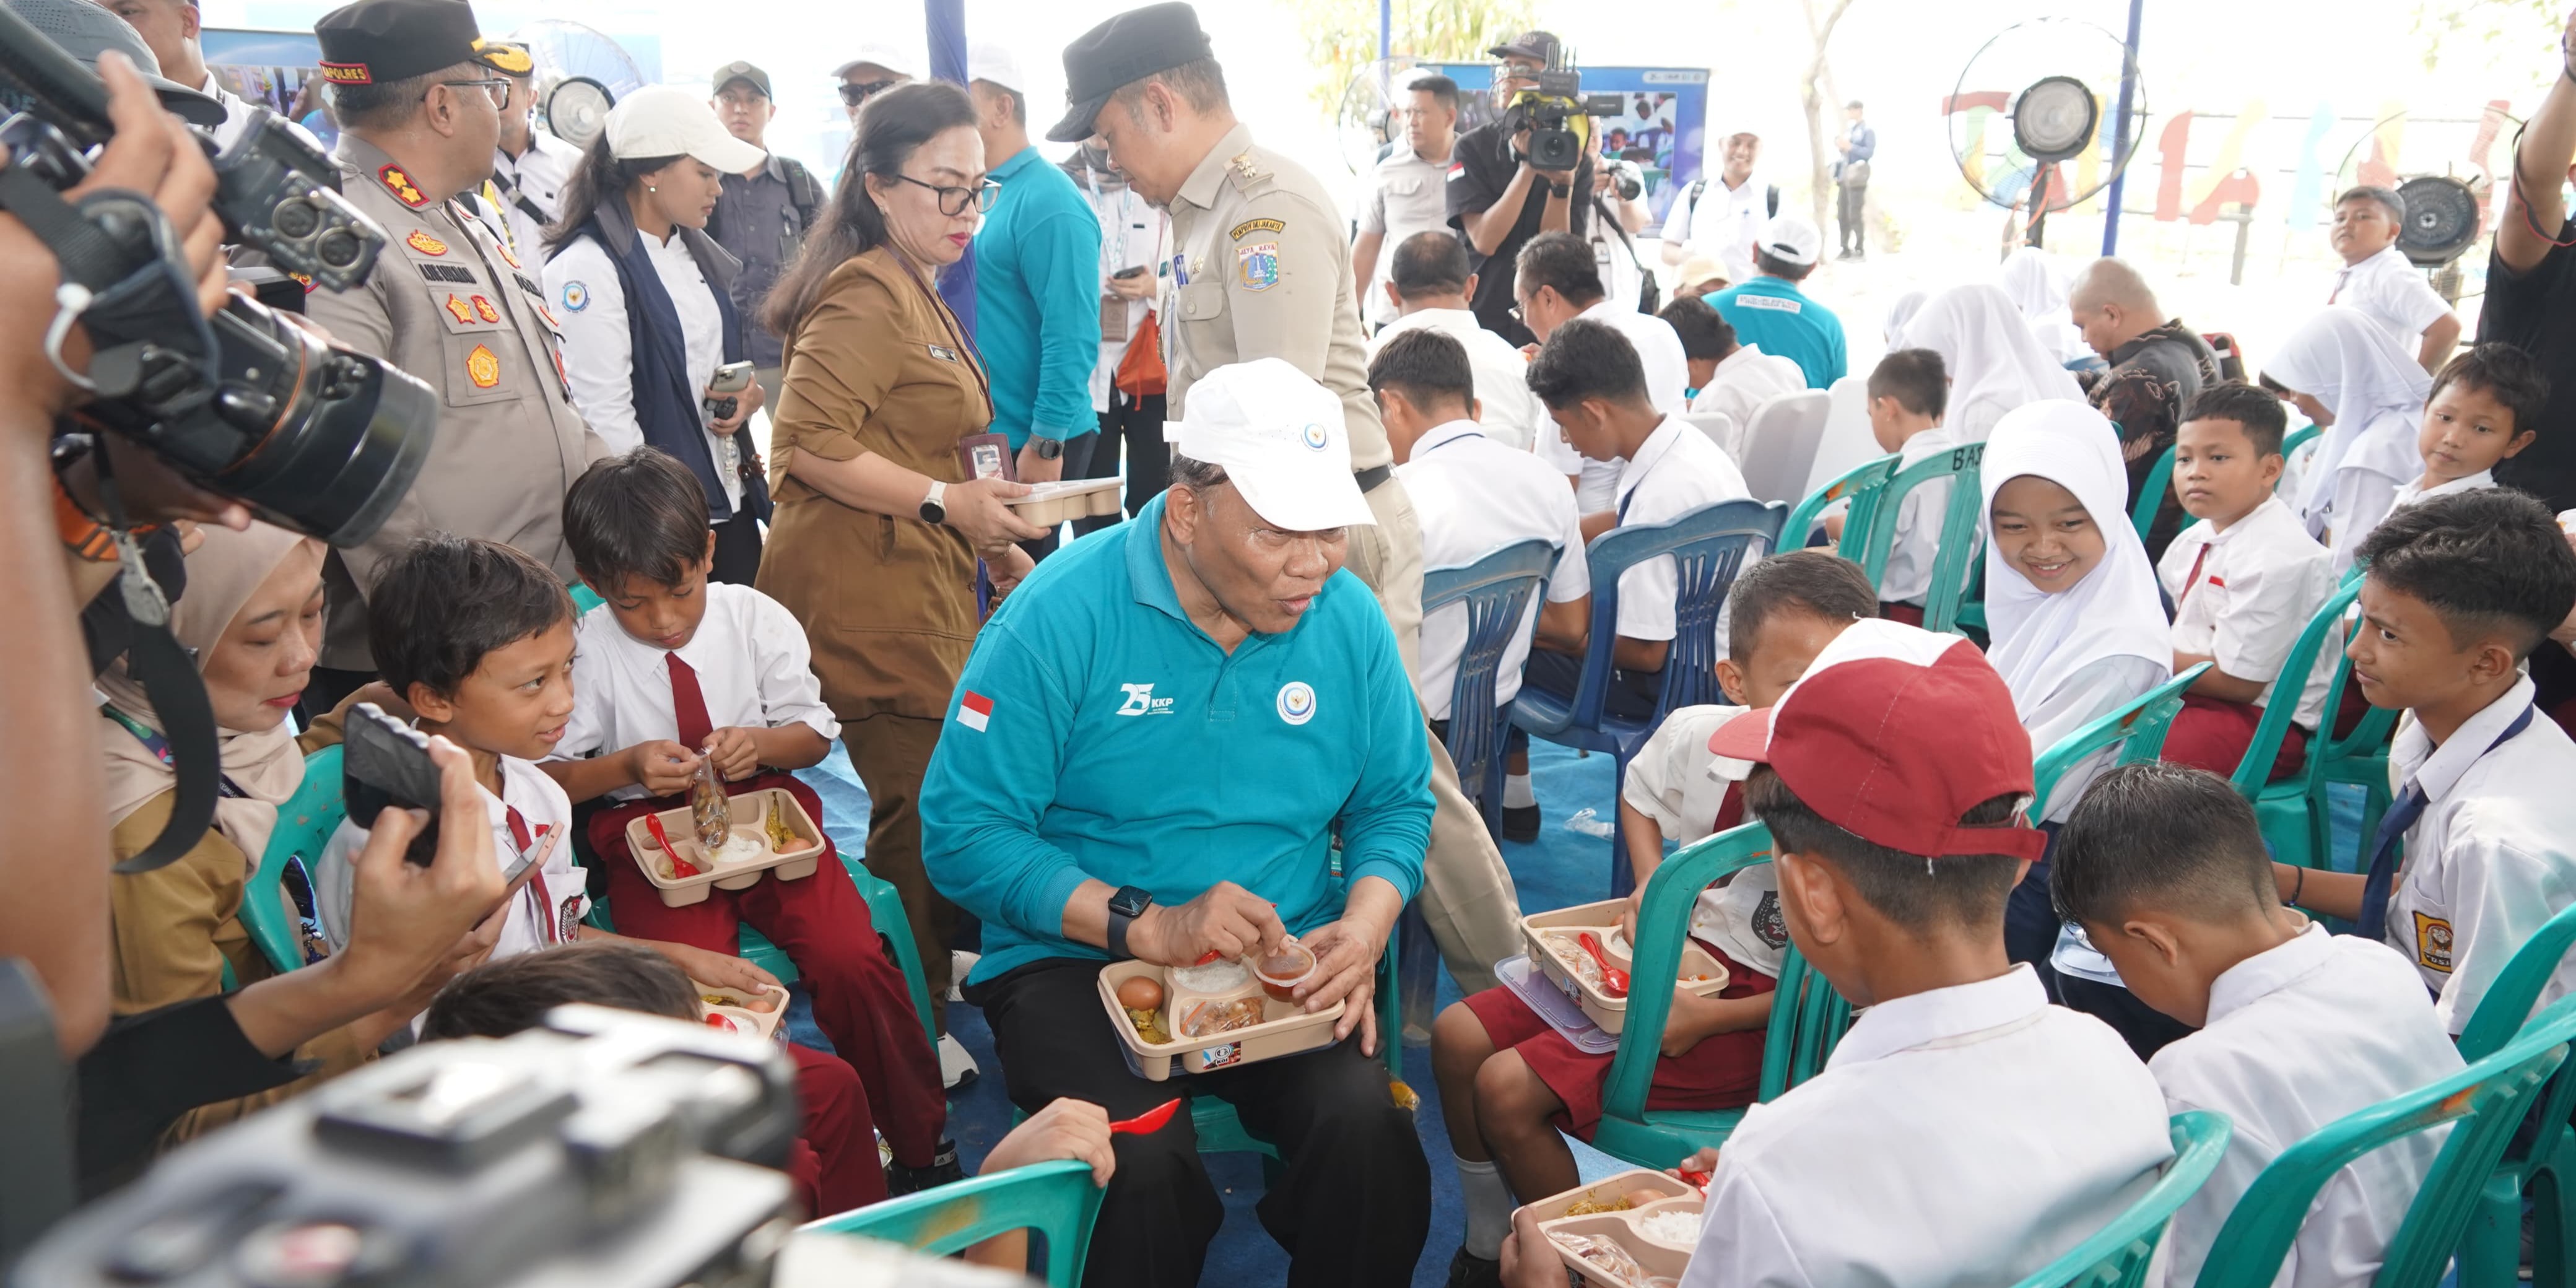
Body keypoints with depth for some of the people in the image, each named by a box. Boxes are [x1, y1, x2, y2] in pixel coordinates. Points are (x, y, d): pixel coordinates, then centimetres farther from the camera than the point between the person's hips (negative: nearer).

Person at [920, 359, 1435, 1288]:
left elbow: (1396, 805, 12)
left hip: (1288, 966, 3)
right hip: (1078, 964, -3)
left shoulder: (1349, 619, 2)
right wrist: (1148, 926, -20)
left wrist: (1363, 931, -9)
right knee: (1143, 1161, -31)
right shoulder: (1061, 616, -11)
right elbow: (963, 831, -12)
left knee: (1367, 1123, -26)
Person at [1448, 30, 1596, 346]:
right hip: (1479, 319, -1)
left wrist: (1562, 182, -21)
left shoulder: (1576, 160, 1)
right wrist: (1529, 167, -20)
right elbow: (1485, 240, -14)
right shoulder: (1472, 148, -2)